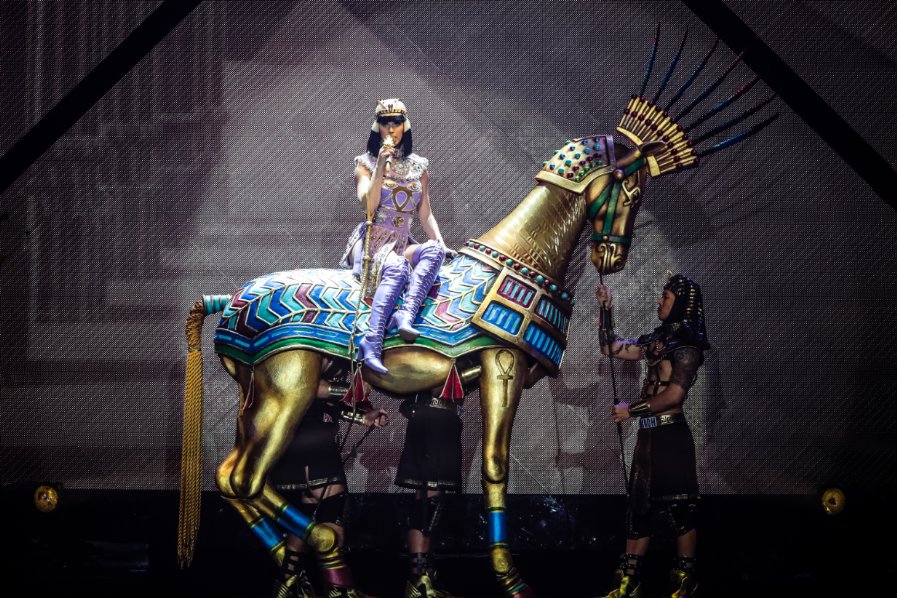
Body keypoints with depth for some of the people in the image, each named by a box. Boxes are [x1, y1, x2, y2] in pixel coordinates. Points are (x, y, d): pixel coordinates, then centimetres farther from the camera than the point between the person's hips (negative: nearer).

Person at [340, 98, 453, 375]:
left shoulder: (418, 166, 15)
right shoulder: (366, 163, 6)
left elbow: (425, 214, 15)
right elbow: (369, 204, -10)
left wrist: (440, 242, 0)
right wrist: (381, 166, -17)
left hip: (402, 246, 4)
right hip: (371, 244, -4)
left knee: (433, 250, -28)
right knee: (396, 268, -37)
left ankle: (405, 316, -46)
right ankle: (372, 342, -52)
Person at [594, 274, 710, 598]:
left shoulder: (687, 342, -10)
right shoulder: (657, 339, 12)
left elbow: (675, 393, -19)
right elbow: (611, 348, 20)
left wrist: (630, 410, -12)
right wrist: (605, 309, 10)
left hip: (671, 434, -8)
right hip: (648, 434, 8)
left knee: (678, 509, -2)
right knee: (639, 506, 10)